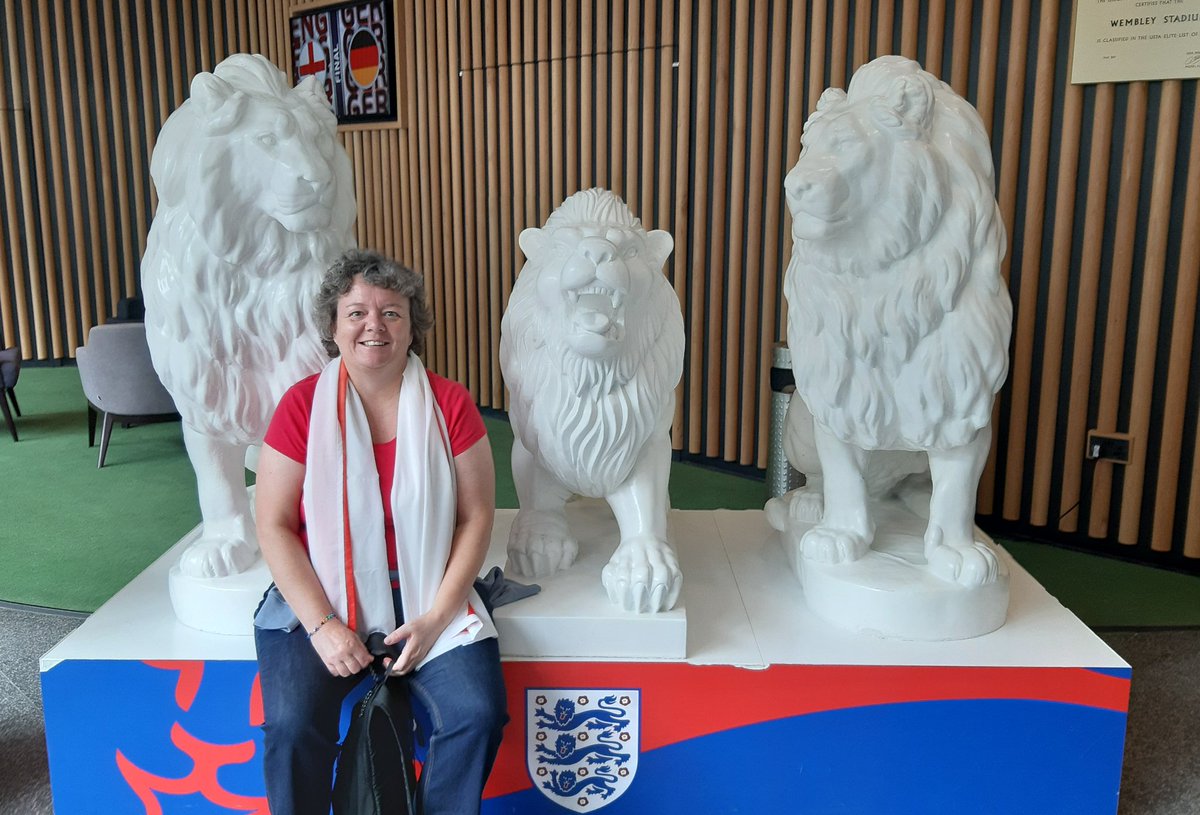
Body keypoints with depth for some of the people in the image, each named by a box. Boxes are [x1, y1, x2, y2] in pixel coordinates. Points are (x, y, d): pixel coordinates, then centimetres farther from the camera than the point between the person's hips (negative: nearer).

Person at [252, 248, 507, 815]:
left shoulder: (449, 405, -3)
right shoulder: (303, 406, -4)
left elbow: (475, 517, -2)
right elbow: (273, 523, -4)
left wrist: (435, 618, -10)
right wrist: (321, 625, -12)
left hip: (427, 601, 1)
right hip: (321, 598, 0)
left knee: (477, 713, -19)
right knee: (292, 723, -23)